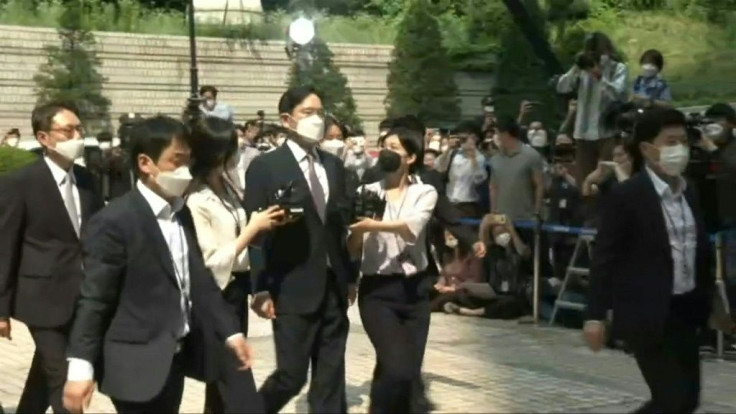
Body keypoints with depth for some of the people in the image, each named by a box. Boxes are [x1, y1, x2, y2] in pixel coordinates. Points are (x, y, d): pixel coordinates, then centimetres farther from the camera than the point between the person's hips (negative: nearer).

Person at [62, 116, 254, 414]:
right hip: (136, 364, -8)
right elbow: (94, 300, -16)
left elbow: (199, 280, 15)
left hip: (175, 356, 8)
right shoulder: (115, 222, -15)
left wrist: (230, 332, 11)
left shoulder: (182, 213, 10)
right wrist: (81, 368, -19)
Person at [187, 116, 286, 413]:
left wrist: (262, 225, -1)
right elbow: (211, 263, -20)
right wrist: (252, 229, -18)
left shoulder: (226, 186, 6)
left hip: (237, 291, 8)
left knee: (224, 385, 16)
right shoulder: (195, 201, -18)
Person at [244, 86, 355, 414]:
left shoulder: (333, 165, 12)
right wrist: (260, 290, -13)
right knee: (291, 376, -2)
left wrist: (350, 277, 12)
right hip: (293, 291, -5)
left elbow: (341, 225, 14)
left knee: (331, 380, 8)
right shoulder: (265, 167, -6)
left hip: (333, 288, 5)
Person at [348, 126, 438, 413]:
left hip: (414, 289, 2)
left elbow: (413, 227, -20)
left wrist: (374, 225, -32)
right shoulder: (367, 192, 3)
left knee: (410, 370, 7)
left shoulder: (425, 193, 3)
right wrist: (357, 226, -18)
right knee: (397, 368, -19)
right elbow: (353, 250, 1)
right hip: (377, 290, -2)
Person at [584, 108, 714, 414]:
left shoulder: (689, 193, 10)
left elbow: (699, 250, 16)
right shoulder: (626, 196, -12)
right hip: (647, 315, -7)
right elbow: (604, 258, -12)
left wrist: (708, 301, 13)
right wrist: (596, 315, -15)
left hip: (684, 311, 8)